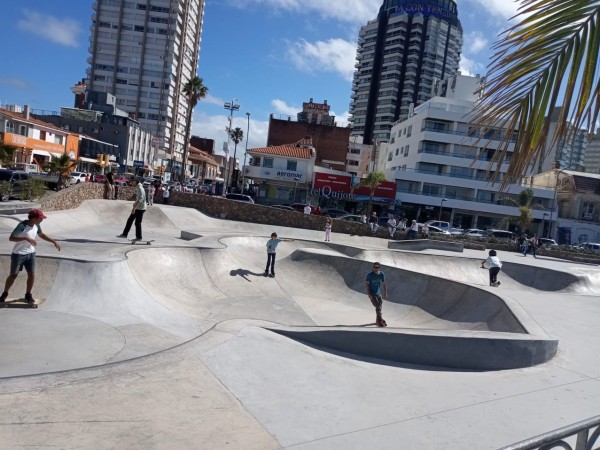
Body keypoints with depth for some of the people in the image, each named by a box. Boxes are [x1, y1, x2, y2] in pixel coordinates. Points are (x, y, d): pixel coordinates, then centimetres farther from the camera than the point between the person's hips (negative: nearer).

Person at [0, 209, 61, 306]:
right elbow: (11, 238, -25)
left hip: (30, 253, 5)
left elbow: (42, 234, 16)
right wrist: (26, 238, -34)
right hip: (18, 254, -5)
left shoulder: (36, 225, -3)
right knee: (13, 275, 4)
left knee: (32, 275, 2)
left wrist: (54, 242, 12)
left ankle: (28, 295, 18)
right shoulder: (22, 226, -23)